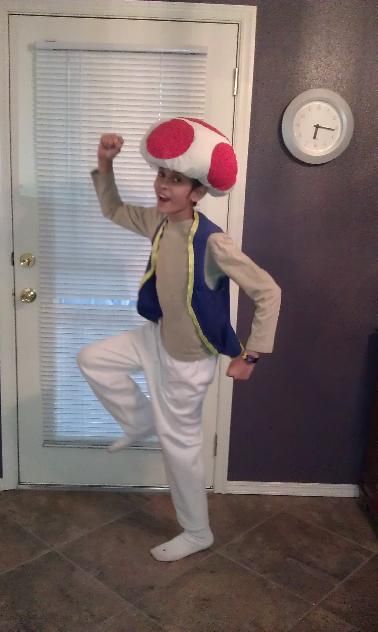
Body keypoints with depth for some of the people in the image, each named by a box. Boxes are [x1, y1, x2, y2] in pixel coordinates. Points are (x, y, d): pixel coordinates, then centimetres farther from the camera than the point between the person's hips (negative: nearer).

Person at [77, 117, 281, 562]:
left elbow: (268, 292, -26)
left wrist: (250, 355, -22)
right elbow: (113, 211, 12)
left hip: (188, 358, -7)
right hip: (158, 336, 7)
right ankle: (141, 421, 30)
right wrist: (104, 165, -5)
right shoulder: (158, 222, -7)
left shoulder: (213, 243, -31)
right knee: (91, 359, 13)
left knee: (178, 442, 5)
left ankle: (197, 533, 28)